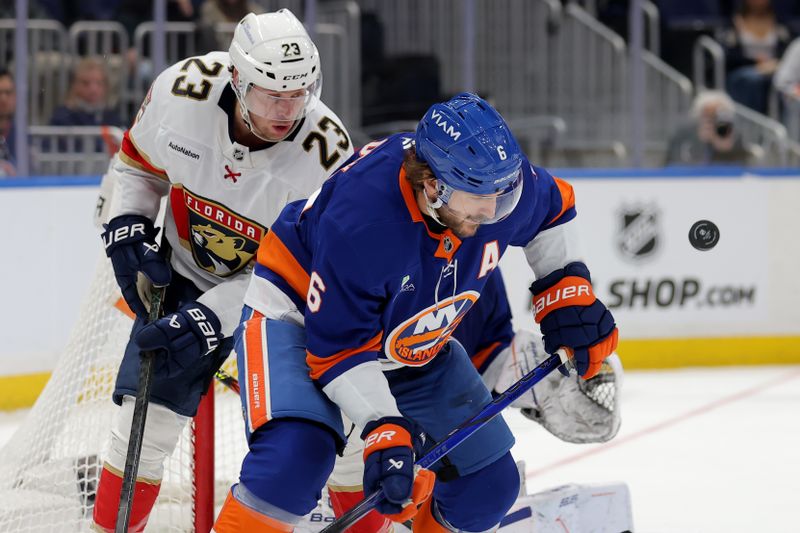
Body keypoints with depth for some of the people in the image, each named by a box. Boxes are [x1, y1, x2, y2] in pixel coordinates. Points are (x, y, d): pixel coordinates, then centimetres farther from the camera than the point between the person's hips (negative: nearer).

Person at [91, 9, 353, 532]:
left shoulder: (328, 154, -29)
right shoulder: (181, 90, -22)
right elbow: (140, 162, 2)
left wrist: (212, 317, -31)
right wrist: (128, 229, -11)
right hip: (188, 275, 2)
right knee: (144, 415, -5)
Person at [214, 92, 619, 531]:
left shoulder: (499, 181, -22)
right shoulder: (360, 218, -39)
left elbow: (551, 209, 5)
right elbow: (339, 348, -31)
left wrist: (567, 290, -2)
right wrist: (383, 430, -38)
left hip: (413, 348, 7)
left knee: (489, 484, 2)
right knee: (297, 453, -34)